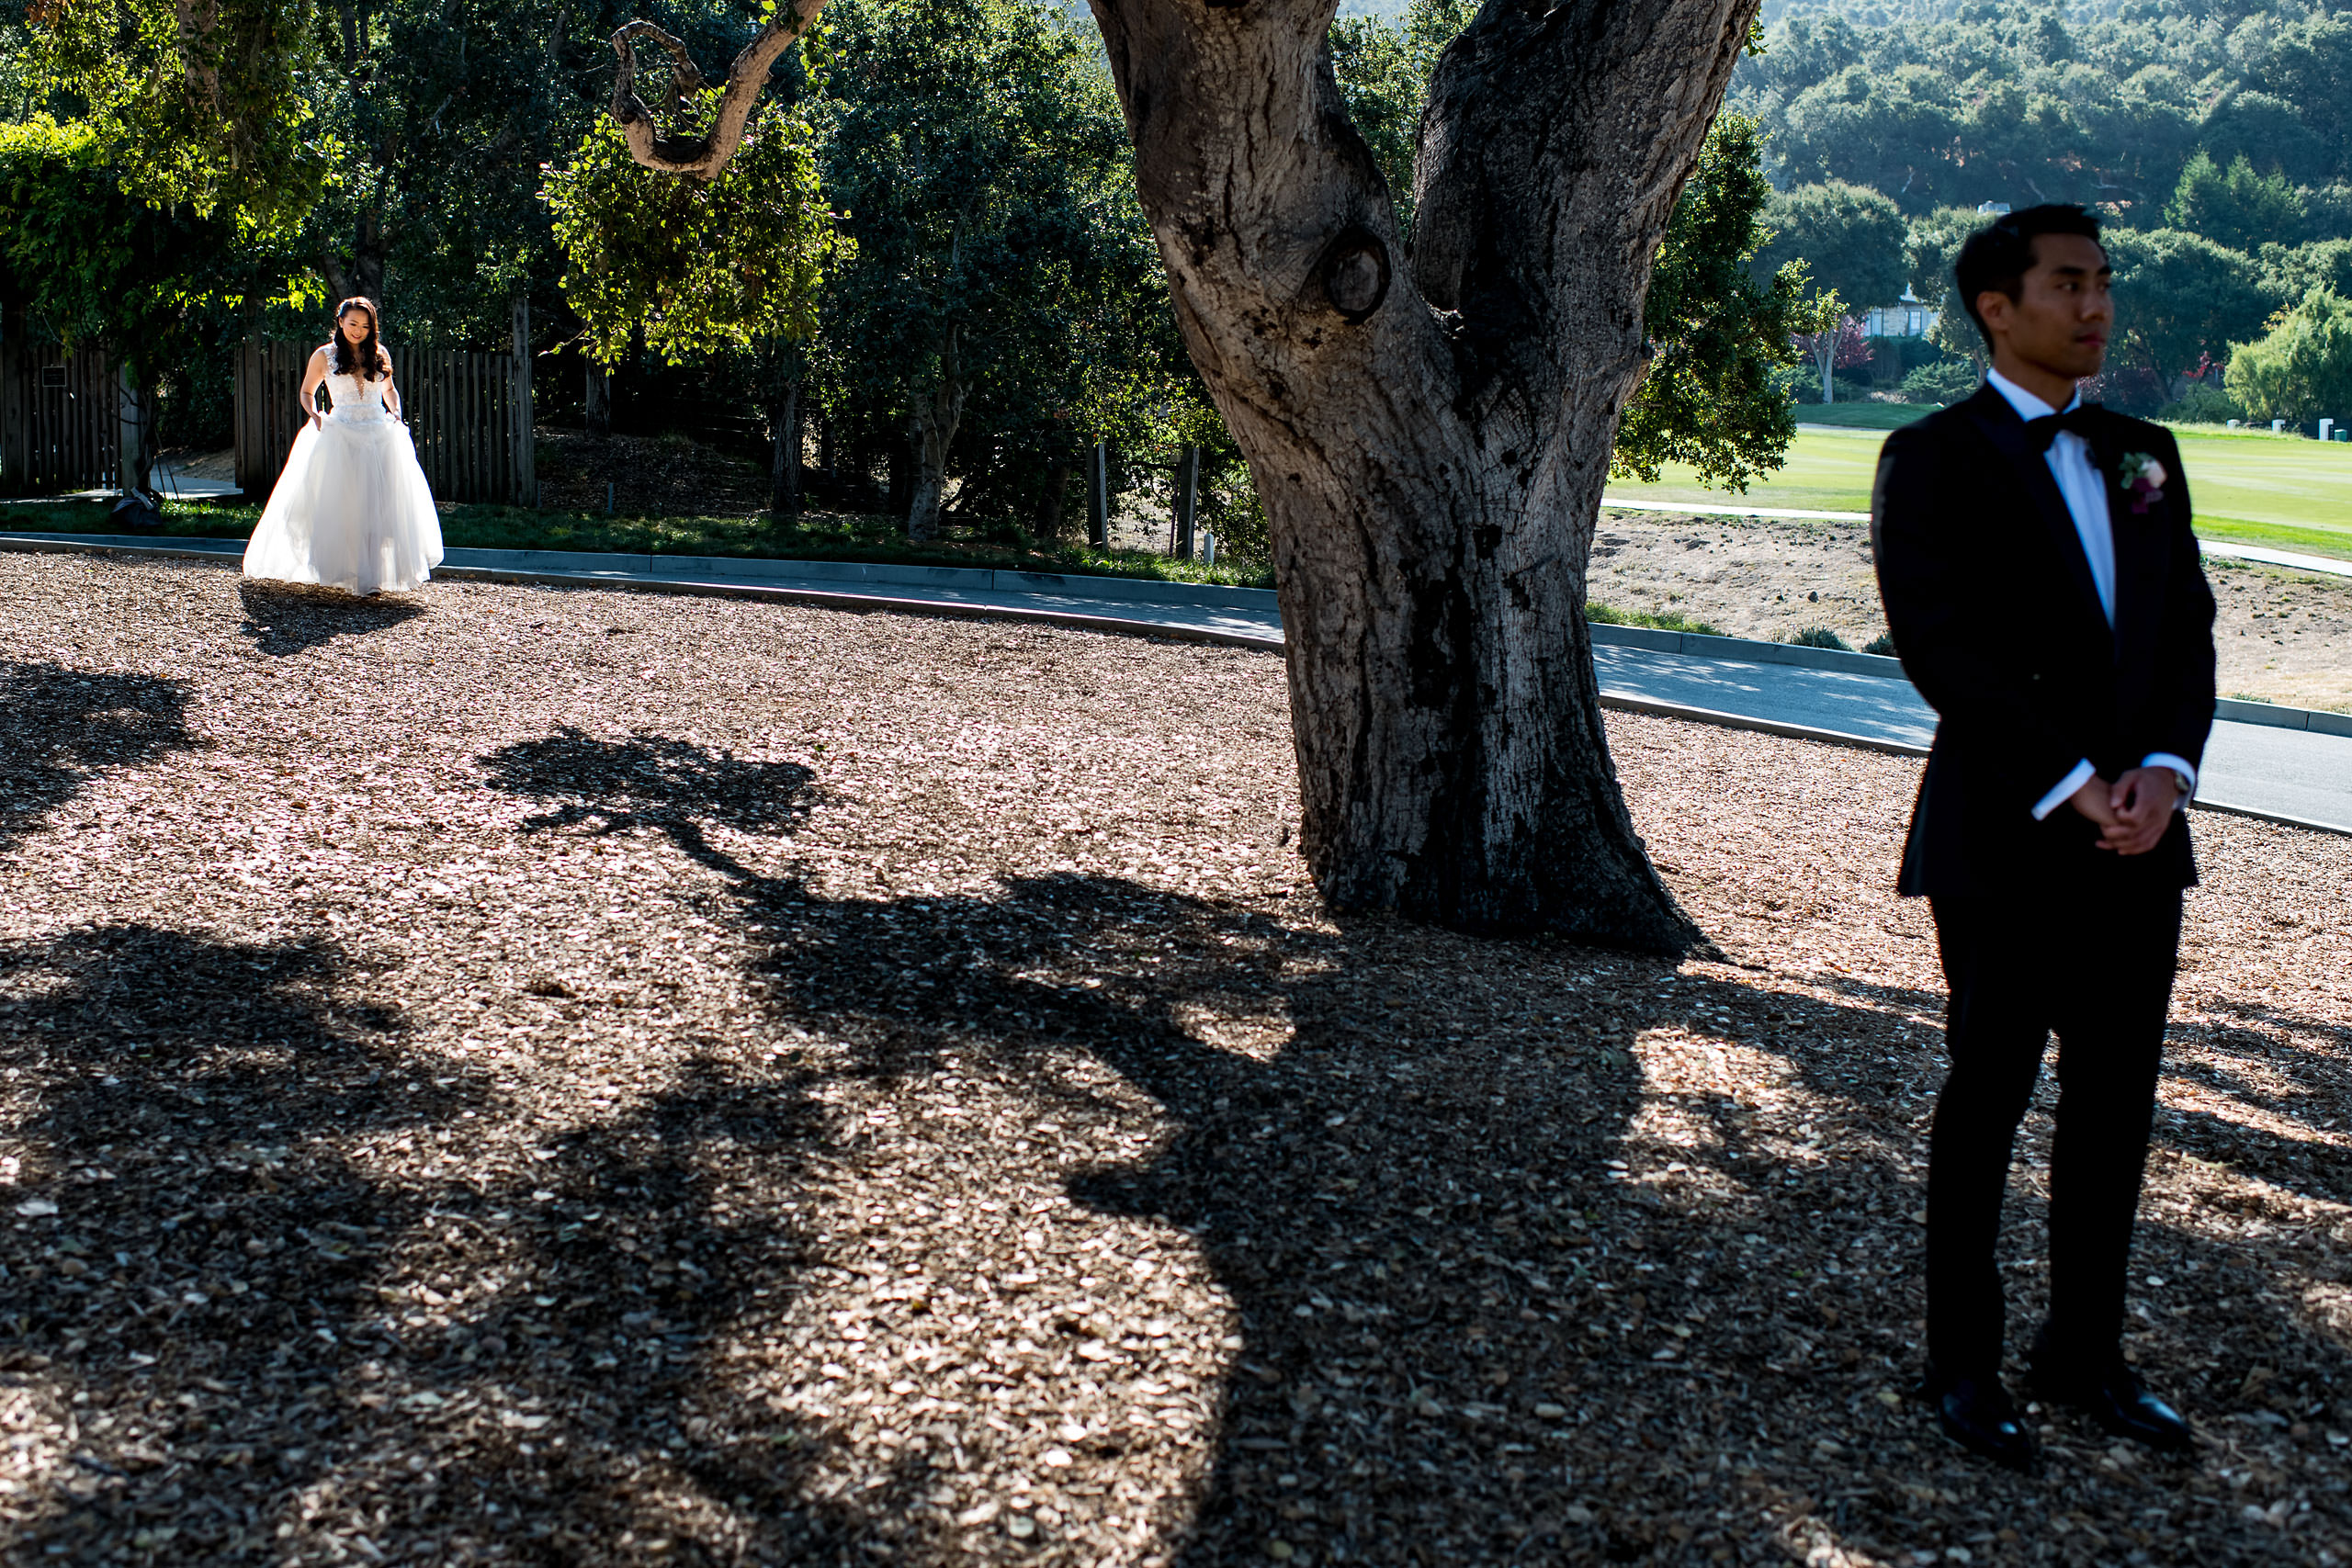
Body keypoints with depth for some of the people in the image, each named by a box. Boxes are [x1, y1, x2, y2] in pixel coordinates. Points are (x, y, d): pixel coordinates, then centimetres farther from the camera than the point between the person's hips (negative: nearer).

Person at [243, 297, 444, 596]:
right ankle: (336, 568, 8)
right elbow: (307, 392, 15)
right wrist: (314, 415, -4)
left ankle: (373, 575, -3)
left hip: (381, 434, 2)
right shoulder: (324, 356, 5)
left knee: (380, 505, -6)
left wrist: (396, 413, 7)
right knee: (339, 503, -4)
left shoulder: (379, 355, 10)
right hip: (341, 434, -2)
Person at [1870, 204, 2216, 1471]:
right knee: (1987, 1098, 4)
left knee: (2115, 1103, 10)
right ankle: (1962, 1365, 18)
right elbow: (1941, 650, -13)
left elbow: (2187, 632, 10)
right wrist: (2074, 786, -17)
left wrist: (2162, 773, -8)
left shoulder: (2144, 456, 15)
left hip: (2137, 839, 6)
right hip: (2002, 842, -5)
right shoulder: (1934, 460, -4)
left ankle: (2084, 1351, 24)